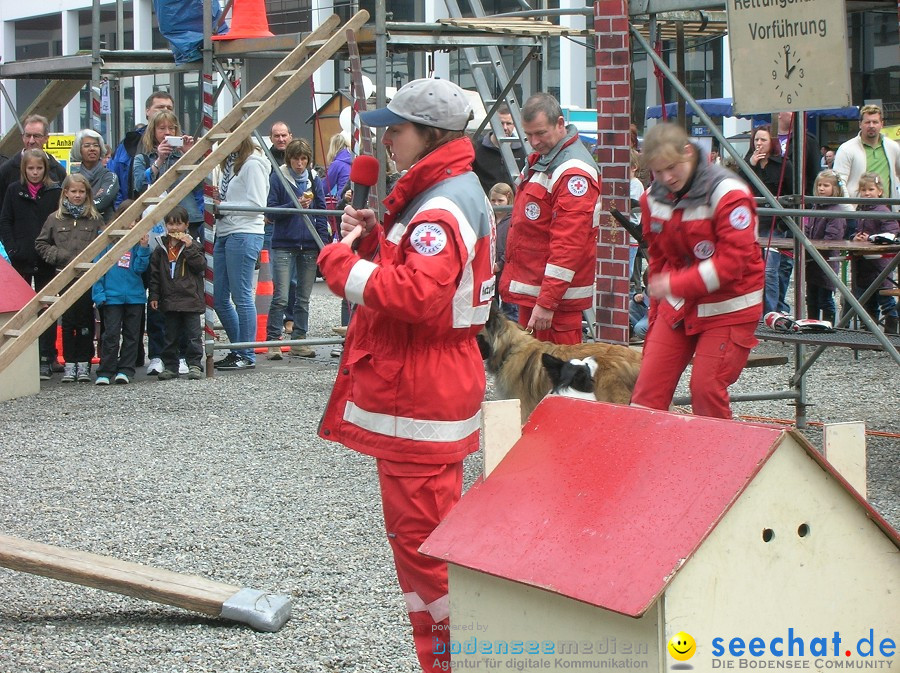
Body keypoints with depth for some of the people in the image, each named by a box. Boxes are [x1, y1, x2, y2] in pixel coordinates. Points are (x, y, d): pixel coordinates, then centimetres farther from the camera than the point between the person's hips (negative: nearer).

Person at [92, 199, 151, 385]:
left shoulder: (138, 241, 4)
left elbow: (140, 268, -4)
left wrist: (143, 248, -16)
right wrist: (99, 293, -6)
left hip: (135, 296, 3)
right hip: (112, 297, -3)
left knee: (131, 335, 7)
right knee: (111, 335, -6)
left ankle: (125, 370, 15)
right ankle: (105, 372, -2)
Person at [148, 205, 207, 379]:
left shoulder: (193, 245, 1)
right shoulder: (161, 249, 9)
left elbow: (201, 265, -12)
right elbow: (154, 274, 10)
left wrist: (189, 247, -17)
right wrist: (154, 296, 4)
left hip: (190, 299, -3)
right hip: (169, 299, 3)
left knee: (193, 335, -1)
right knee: (171, 335, 9)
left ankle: (194, 365, 4)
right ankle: (170, 366, 15)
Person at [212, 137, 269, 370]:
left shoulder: (253, 163, -10)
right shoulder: (231, 162, 18)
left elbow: (257, 205, -15)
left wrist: (224, 206, -11)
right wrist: (216, 205, 2)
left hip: (244, 235, -10)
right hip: (224, 233, 10)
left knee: (242, 297, -5)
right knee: (220, 298, 11)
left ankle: (247, 357, 1)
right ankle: (238, 350, 22)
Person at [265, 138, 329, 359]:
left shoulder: (314, 180, 9)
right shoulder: (277, 179, -1)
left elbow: (322, 214, 10)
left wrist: (324, 243, 2)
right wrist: (295, 205, -18)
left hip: (309, 246, 4)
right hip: (283, 245, -4)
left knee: (304, 297, 8)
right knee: (281, 296, -10)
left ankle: (299, 341, 15)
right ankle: (273, 341, -4)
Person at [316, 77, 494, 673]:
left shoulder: (442, 209, -20)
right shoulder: (453, 193, 15)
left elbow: (417, 293, -32)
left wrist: (341, 262, -23)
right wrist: (374, 239, 6)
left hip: (420, 398, -12)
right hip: (423, 389, 12)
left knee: (420, 535, -6)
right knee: (422, 528, 20)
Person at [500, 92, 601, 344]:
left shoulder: (574, 173, -18)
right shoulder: (540, 159, 15)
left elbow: (569, 245, -23)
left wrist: (547, 302, -26)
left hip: (557, 295, -10)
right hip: (530, 290, 10)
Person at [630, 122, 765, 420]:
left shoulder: (728, 193, -18)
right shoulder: (653, 197, 3)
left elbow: (734, 260, -23)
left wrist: (675, 284, -25)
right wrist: (656, 314, 19)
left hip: (727, 310, -6)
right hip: (676, 306, 6)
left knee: (706, 389, -10)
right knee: (648, 388, -1)